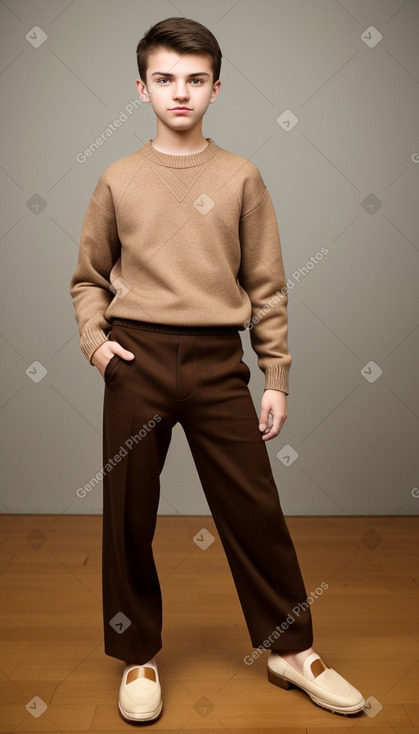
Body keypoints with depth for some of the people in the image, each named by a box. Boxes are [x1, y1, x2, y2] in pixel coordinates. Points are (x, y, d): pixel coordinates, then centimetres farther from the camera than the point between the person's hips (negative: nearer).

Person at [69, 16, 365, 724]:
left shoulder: (241, 177, 6)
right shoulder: (118, 179, 8)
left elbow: (267, 287, 6)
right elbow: (89, 277, 15)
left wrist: (276, 379, 3)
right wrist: (93, 337, -3)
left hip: (218, 362, 0)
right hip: (137, 360, 1)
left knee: (255, 510, 4)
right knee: (129, 514, 7)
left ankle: (290, 649, 26)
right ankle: (138, 656, 28)